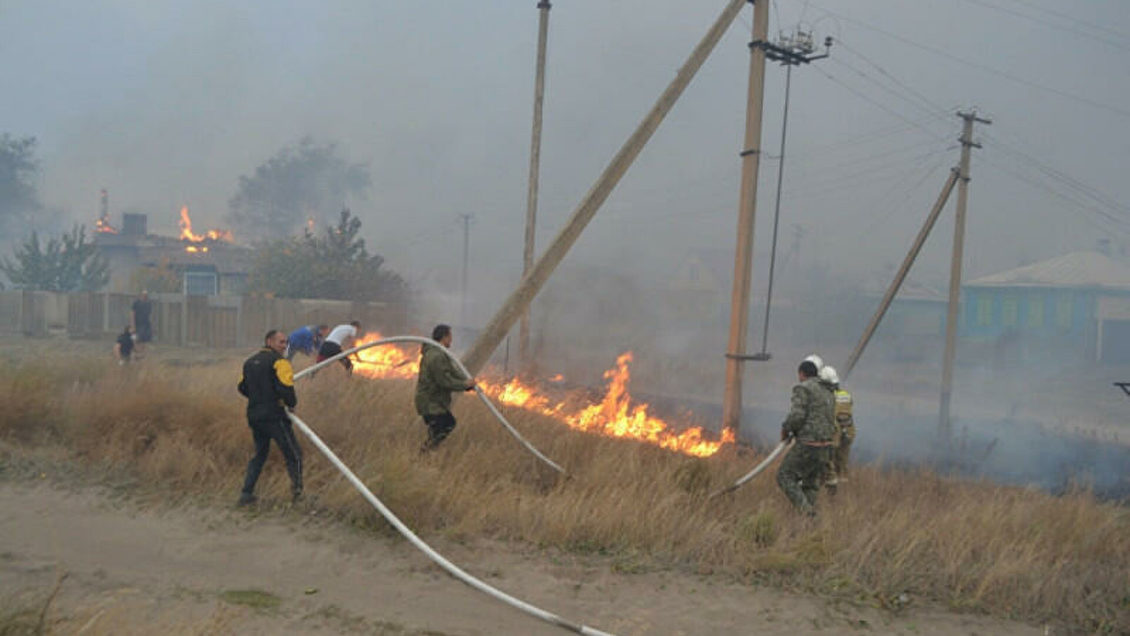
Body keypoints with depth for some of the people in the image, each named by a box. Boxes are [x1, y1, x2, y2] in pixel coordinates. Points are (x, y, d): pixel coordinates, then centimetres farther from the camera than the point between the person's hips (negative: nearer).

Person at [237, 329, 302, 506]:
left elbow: (242, 387, 20)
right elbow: (286, 388, -19)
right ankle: (297, 490, -8)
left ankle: (246, 494, 19)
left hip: (254, 416, 8)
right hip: (273, 416, -8)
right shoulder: (279, 361, -9)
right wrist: (292, 403, -2)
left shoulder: (250, 362, 16)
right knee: (293, 454, 0)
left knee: (259, 454, 20)